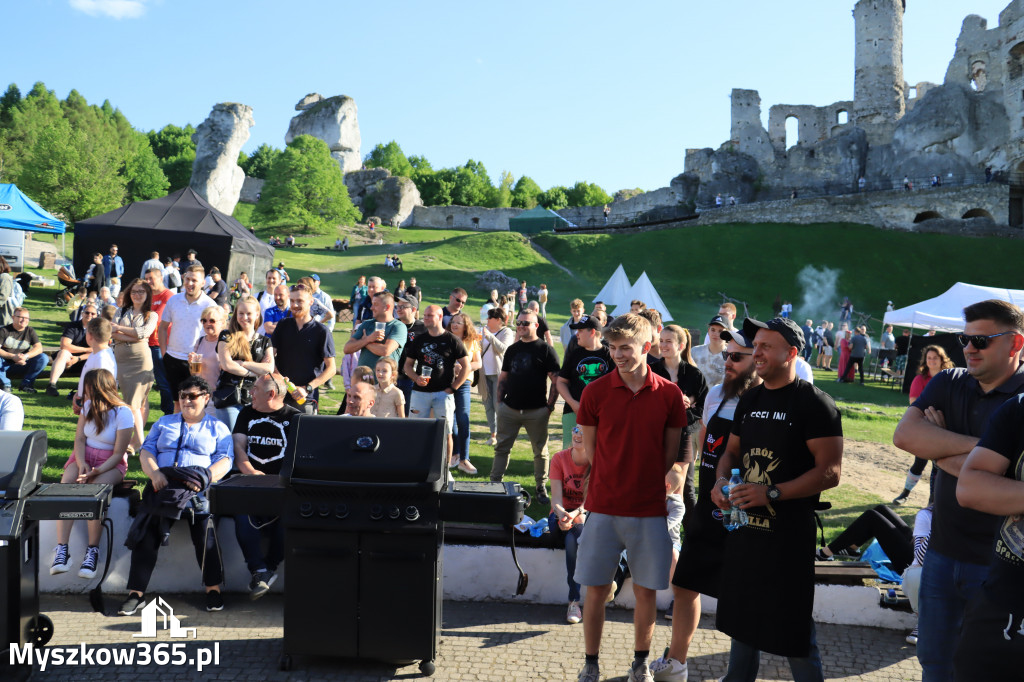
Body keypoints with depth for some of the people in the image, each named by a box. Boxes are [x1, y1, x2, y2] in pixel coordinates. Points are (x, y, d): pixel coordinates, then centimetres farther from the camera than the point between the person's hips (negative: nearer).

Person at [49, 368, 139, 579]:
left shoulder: (123, 414, -12)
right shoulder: (88, 407, 7)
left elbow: (118, 454, -13)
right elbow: (79, 439, 2)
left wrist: (97, 472, -27)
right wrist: (82, 464, -15)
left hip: (110, 462, -4)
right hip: (84, 456, 4)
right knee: (66, 486, -27)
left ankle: (92, 551, -31)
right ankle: (61, 550, -34)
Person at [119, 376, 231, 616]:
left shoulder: (217, 428, 20)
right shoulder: (164, 423, 28)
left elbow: (224, 461, 7)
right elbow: (146, 452, 17)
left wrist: (205, 479, -12)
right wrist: (154, 473, -4)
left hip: (198, 488, -2)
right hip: (163, 483, 2)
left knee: (204, 526, -29)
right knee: (147, 530, -21)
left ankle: (213, 589, -21)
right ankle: (136, 593, -15)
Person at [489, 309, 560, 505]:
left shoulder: (545, 349, -2)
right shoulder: (512, 349, 13)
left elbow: (556, 380, -4)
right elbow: (503, 377, 18)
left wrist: (550, 405, -9)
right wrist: (500, 401, 9)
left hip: (536, 411, -4)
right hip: (509, 408, 4)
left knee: (540, 451, 5)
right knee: (502, 448, 7)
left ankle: (541, 489, 16)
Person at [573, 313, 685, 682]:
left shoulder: (669, 394, -3)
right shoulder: (595, 391, -5)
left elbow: (671, 453, 6)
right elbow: (589, 449, 4)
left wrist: (645, 483, 0)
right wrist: (615, 483, 0)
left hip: (650, 509, 1)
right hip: (604, 506, 0)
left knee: (646, 592, 9)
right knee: (596, 591, 6)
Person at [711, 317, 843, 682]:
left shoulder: (814, 403, -12)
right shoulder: (750, 400, 11)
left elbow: (829, 473, -17)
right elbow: (732, 451, 20)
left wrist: (772, 493, -24)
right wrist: (722, 481, -1)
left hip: (789, 537, -7)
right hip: (744, 526, 7)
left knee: (793, 629, 0)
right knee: (741, 618, 19)